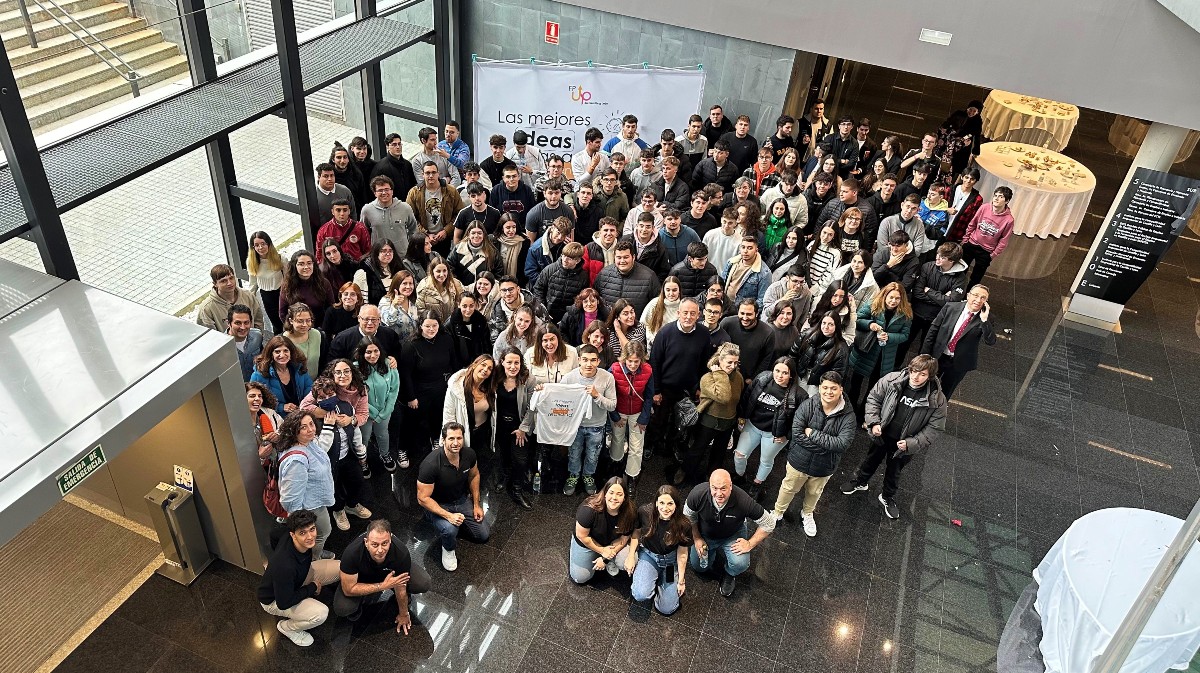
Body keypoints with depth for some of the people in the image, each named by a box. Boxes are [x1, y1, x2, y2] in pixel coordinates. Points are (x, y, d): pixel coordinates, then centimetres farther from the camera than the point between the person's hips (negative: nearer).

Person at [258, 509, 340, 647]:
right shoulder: (284, 565, -43)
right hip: (274, 600, -7)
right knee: (320, 614, -30)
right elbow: (283, 603, -31)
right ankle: (286, 626, 1)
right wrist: (312, 588, -18)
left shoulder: (304, 543, -21)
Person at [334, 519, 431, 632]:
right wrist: (383, 586, -35)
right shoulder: (352, 553, -40)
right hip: (362, 577, -1)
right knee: (342, 608, -26)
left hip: (390, 572, 1)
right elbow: (348, 589, -28)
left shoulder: (401, 553, -37)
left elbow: (400, 587, -20)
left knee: (424, 583, -22)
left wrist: (403, 615, -4)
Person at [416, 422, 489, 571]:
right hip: (438, 505, -5)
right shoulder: (430, 464, -34)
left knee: (484, 535, 4)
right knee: (449, 529, -35)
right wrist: (449, 516, -32)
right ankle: (448, 549, 1)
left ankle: (455, 525, 27)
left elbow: (474, 475, 5)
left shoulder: (469, 454, -17)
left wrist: (476, 505, 4)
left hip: (462, 500, 5)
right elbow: (423, 498, -26)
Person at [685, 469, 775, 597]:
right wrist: (696, 538, -7)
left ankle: (729, 575, 12)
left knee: (740, 564, -25)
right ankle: (714, 552, 41)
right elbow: (688, 516, -10)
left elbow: (768, 524, -23)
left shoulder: (743, 501, -38)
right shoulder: (698, 493, -34)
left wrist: (750, 544, -20)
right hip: (705, 535, 2)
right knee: (698, 566, 11)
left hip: (733, 536, -2)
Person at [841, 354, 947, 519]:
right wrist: (874, 422, -18)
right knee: (872, 459, 27)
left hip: (903, 444, -1)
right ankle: (860, 482, 56)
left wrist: (912, 443, -24)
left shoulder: (937, 400, -25)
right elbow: (874, 398, -8)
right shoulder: (892, 380, -23)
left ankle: (887, 497, 51)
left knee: (894, 471, 24)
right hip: (882, 434, 1)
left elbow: (935, 428, -16)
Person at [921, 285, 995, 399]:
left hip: (959, 363, -1)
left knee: (944, 395, 16)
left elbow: (991, 342, -20)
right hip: (937, 357, 1)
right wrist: (925, 355, -5)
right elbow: (933, 330, -3)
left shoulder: (986, 319, -10)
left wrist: (984, 320, -31)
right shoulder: (951, 307, -8)